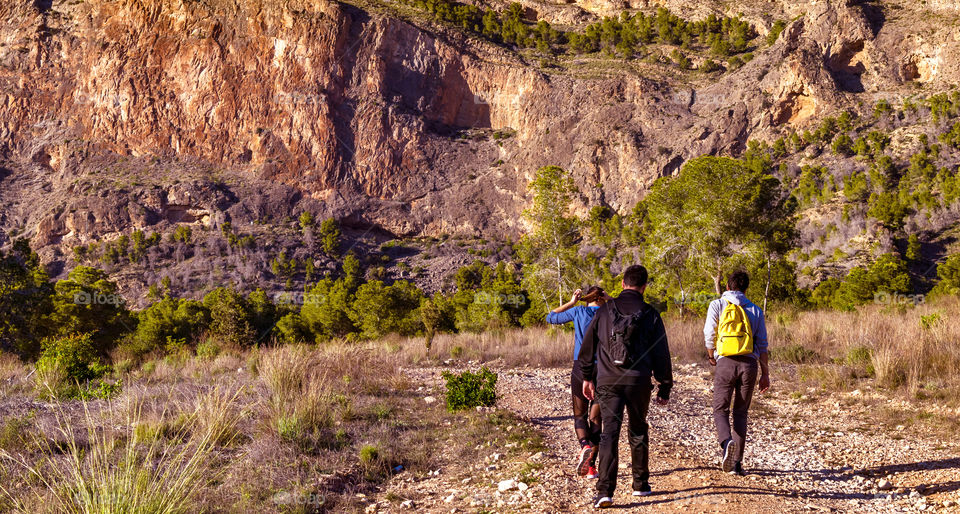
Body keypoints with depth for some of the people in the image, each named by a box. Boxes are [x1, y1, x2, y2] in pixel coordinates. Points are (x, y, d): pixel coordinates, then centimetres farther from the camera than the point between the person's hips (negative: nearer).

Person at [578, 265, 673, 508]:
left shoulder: (604, 311, 6)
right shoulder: (651, 315, 2)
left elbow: (587, 346, 10)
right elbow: (661, 354, 4)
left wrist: (587, 377, 21)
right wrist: (665, 387, 12)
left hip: (608, 381, 0)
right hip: (638, 382, 0)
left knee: (609, 433, -3)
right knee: (638, 431, 19)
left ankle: (605, 490, -14)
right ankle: (641, 484, 27)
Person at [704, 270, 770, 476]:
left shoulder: (717, 305, 5)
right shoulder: (755, 310, 12)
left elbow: (709, 335, 0)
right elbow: (762, 345, 10)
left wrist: (712, 357, 19)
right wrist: (765, 373, 16)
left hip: (726, 362, -2)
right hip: (749, 364, 2)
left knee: (720, 409, 6)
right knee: (740, 413, 10)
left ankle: (726, 442, -24)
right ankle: (736, 463, 7)